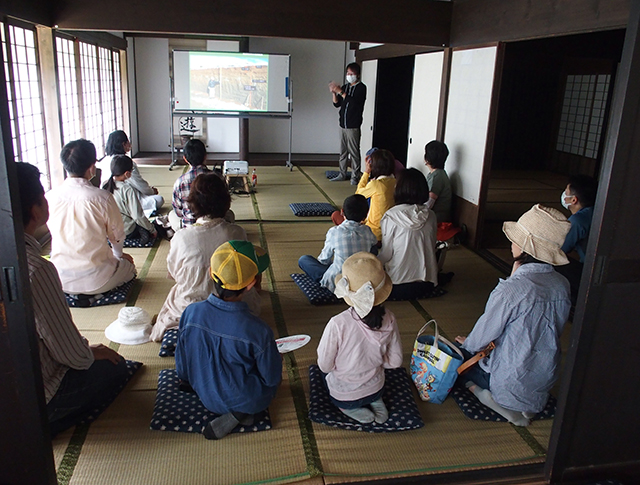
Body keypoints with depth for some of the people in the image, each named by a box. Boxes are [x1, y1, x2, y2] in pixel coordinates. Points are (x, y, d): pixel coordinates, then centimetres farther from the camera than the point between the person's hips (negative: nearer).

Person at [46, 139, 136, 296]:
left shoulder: (50, 197, -8)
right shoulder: (102, 198, -19)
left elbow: (54, 231, 8)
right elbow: (117, 235, -5)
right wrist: (118, 254, 19)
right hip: (96, 280, -5)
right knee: (128, 264, 25)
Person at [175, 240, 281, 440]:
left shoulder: (191, 313, -24)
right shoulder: (258, 331, -35)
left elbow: (182, 365, -6)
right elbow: (272, 378, -17)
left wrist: (187, 383, 16)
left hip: (208, 398, 6)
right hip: (249, 401, -6)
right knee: (276, 370, 24)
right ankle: (241, 413, 2)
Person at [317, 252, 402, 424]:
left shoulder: (338, 324, -33)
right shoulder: (388, 319, -21)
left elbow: (325, 365, -19)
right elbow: (395, 361, -9)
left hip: (343, 395, -3)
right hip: (376, 388, 4)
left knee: (326, 373, 30)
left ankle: (351, 408, 9)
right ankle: (375, 401, 13)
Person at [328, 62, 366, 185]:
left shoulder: (361, 87, -5)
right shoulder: (345, 87, 14)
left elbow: (354, 101, -21)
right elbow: (337, 104, 12)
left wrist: (340, 91, -23)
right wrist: (334, 92, -5)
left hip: (353, 126, -6)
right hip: (343, 124, 6)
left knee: (354, 152, -4)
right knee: (343, 151, 11)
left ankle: (355, 176, 1)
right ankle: (342, 174, 19)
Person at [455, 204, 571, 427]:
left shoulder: (511, 289, -29)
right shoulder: (562, 284, -8)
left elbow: (483, 336, -14)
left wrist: (467, 344, 8)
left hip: (512, 381, -6)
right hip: (546, 379, 7)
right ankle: (532, 402, 11)